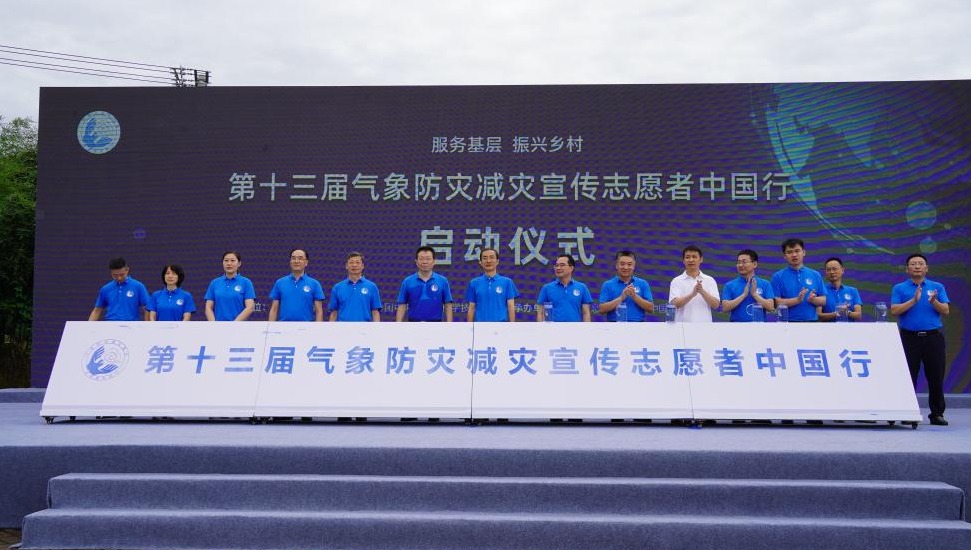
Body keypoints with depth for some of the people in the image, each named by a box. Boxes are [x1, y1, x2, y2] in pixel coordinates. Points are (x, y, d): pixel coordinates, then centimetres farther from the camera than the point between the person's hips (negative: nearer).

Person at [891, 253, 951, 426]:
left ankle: (937, 413, 11)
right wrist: (913, 300, -16)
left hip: (933, 336, 1)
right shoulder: (899, 288, 7)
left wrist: (934, 302, -17)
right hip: (909, 338, -1)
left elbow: (946, 310, 1)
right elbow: (894, 310, -6)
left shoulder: (937, 287, 11)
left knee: (936, 377, 3)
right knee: (908, 377, 1)